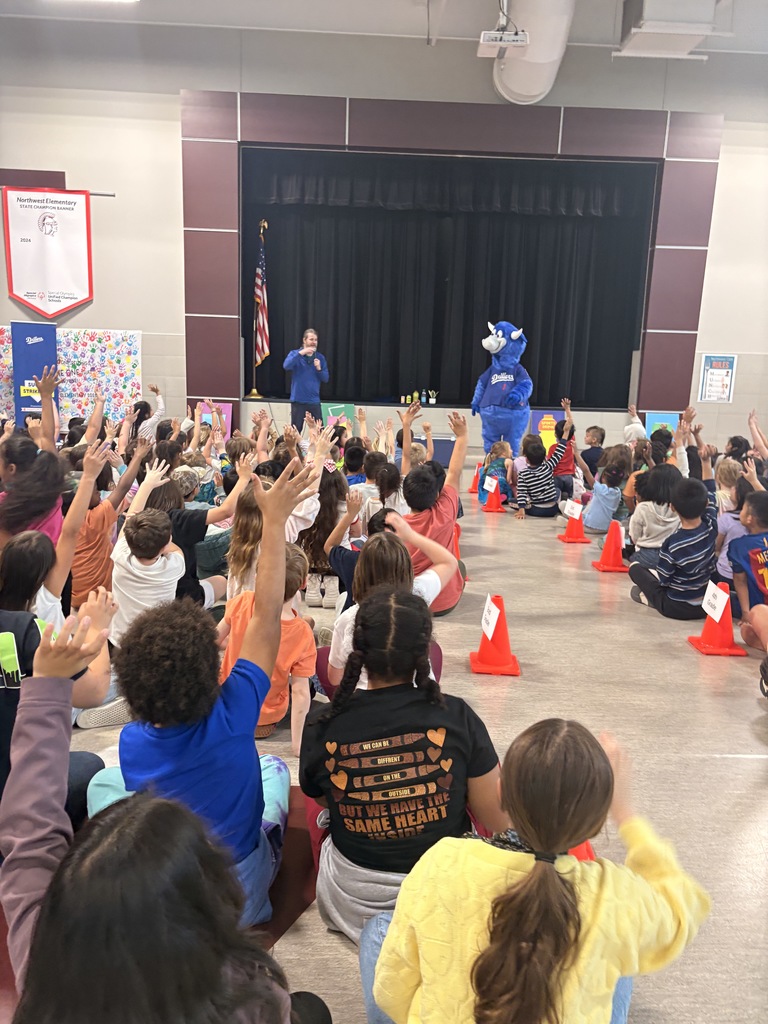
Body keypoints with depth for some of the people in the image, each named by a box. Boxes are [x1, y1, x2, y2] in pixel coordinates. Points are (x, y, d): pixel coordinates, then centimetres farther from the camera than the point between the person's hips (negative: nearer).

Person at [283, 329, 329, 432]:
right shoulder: (295, 353, 0)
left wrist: (319, 369, -13)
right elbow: (286, 366, -21)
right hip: (298, 400, -2)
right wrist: (301, 353, -25)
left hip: (314, 401, 2)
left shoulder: (320, 357, 7)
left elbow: (325, 379, 5)